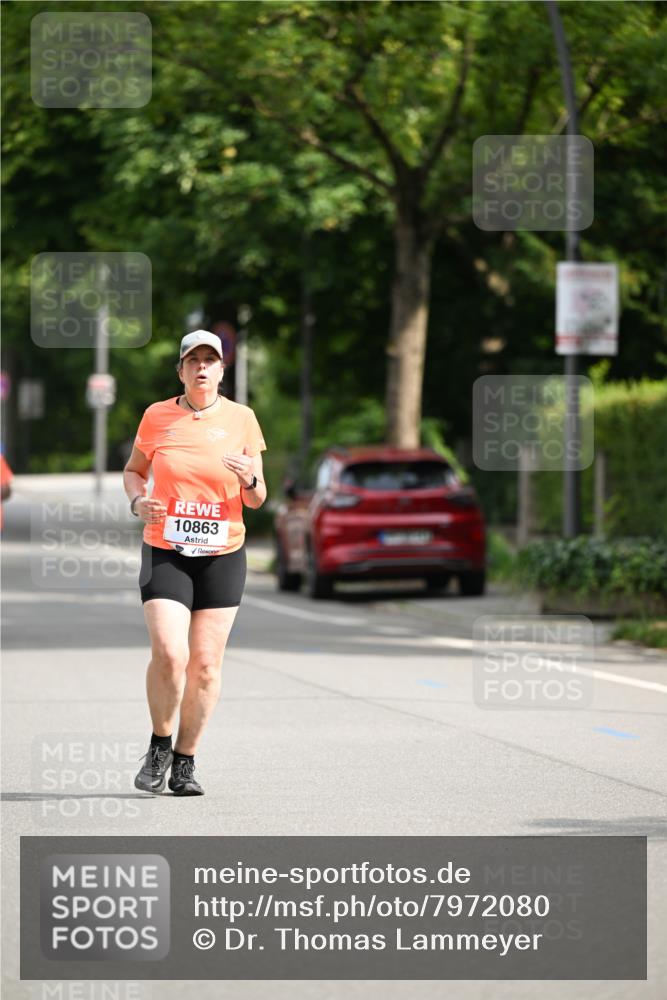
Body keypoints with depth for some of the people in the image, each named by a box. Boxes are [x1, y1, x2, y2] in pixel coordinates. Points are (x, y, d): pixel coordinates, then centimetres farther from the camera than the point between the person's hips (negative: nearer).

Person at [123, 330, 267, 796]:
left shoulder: (241, 418, 2)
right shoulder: (157, 416, 2)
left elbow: (257, 499, 6)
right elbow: (134, 470, 16)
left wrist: (250, 481, -17)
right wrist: (139, 500, -5)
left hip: (223, 555, 1)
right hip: (165, 553, -1)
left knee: (206, 664, 0)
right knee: (169, 654, -17)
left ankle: (185, 762, 15)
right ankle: (160, 746, 7)